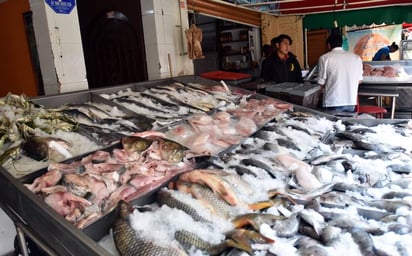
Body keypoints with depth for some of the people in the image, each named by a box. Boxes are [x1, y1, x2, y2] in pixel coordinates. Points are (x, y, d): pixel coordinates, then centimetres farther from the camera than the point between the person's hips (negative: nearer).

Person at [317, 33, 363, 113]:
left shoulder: (324, 58, -6)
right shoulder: (356, 58, 6)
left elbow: (321, 82, -3)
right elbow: (359, 80, 12)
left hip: (333, 104, -4)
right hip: (351, 102, 4)